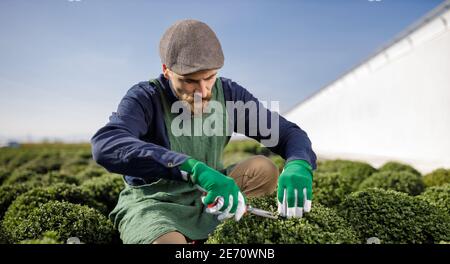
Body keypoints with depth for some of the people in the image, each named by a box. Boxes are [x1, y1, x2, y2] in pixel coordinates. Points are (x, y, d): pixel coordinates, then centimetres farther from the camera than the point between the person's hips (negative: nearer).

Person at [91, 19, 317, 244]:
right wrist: (194, 168, -48)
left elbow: (288, 132, -7)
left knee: (265, 170, -17)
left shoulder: (228, 93, -7)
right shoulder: (144, 98, -18)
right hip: (152, 203, -5)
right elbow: (105, 146, -38)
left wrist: (299, 166, -31)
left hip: (205, 198, 5)